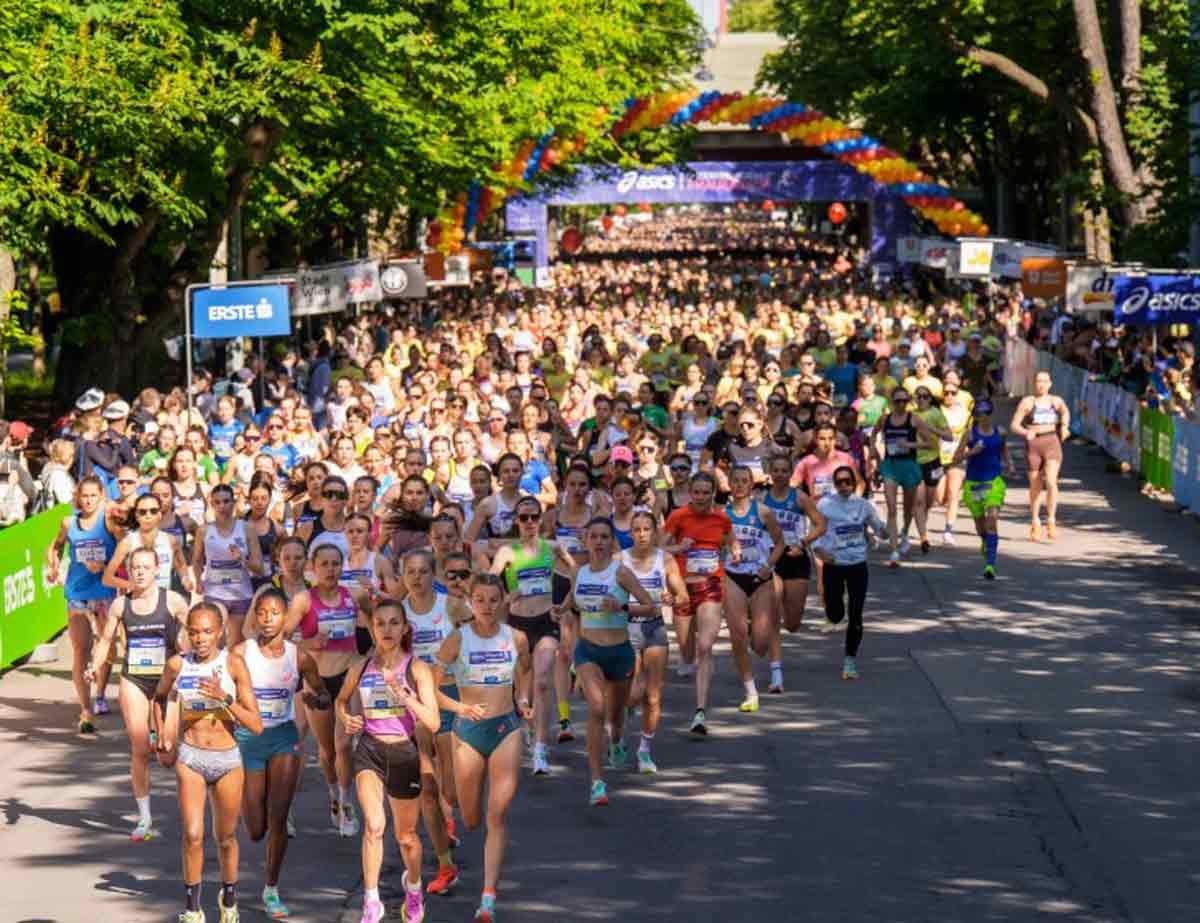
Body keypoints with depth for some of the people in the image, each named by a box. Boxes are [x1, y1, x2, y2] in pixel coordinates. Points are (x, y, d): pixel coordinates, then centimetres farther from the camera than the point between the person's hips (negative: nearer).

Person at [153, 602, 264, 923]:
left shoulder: (234, 664, -9)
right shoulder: (178, 664, -4)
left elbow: (256, 725, -11)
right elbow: (160, 697, 20)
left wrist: (224, 698, -24)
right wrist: (162, 734, 7)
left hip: (228, 759, 0)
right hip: (190, 757, 0)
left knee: (226, 838, 14)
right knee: (192, 835, -14)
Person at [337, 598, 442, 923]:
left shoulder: (417, 669, -6)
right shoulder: (362, 667, 1)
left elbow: (432, 722, -11)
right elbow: (342, 699, 22)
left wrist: (404, 695, -22)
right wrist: (345, 718, 1)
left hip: (404, 753, 0)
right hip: (369, 751, 1)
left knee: (405, 835, 14)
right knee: (374, 823, -23)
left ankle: (413, 885, 45)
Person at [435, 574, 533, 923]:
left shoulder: (516, 639, 1)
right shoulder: (457, 640, -6)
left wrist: (523, 700, 5)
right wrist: (459, 707, -21)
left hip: (506, 729, 1)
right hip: (468, 730, -1)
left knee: (498, 815, -10)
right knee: (471, 821, 9)